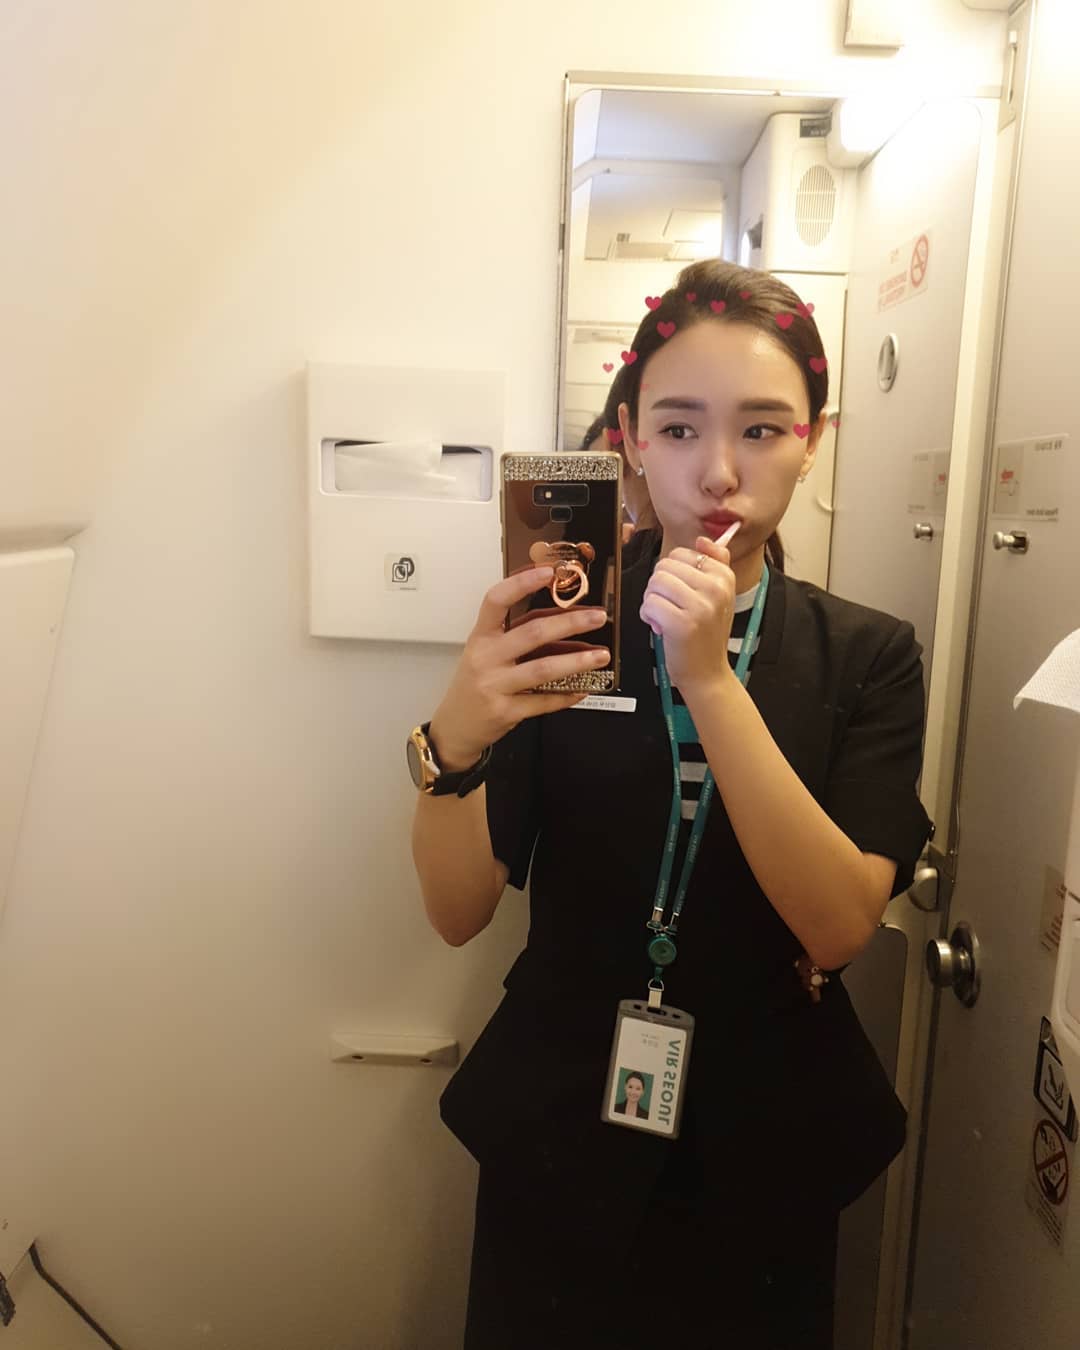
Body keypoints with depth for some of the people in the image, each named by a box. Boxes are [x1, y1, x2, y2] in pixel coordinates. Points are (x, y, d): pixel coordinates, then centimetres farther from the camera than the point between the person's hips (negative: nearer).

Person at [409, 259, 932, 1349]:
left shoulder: (867, 656, -8)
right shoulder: (561, 626, -10)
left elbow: (841, 926, -19)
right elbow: (458, 913, -14)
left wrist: (711, 680, -29)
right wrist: (456, 736, -33)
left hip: (767, 1141, 1)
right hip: (560, 1126, 0)